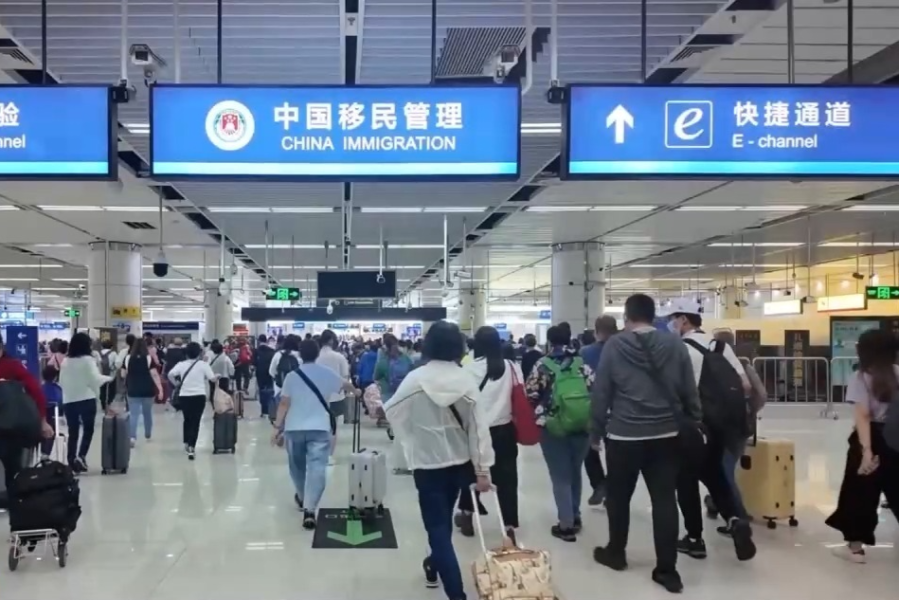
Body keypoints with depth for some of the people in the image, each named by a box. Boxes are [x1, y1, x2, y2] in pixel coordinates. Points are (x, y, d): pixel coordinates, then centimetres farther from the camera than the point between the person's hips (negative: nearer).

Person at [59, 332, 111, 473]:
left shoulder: (65, 361, 6)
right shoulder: (88, 359, -9)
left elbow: (61, 382, 11)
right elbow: (95, 379, -11)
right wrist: (108, 378, 6)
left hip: (68, 400, 4)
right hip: (87, 399, -4)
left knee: (73, 432, 10)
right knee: (88, 429, 6)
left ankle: (72, 462, 10)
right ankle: (81, 456, -12)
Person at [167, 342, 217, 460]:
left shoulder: (181, 364, 1)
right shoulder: (203, 364, -4)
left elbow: (170, 374, -12)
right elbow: (212, 378, -8)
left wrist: (176, 383, 6)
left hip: (184, 396, 3)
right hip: (199, 396, -3)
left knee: (187, 420, 23)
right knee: (195, 421, 0)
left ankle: (186, 444, 30)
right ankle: (192, 447, -9)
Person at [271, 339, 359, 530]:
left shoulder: (292, 376, 1)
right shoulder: (327, 373, 5)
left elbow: (284, 403, -4)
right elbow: (345, 385, 24)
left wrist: (277, 426, 1)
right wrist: (356, 391, 45)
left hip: (294, 428, 1)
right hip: (319, 428, -1)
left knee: (298, 466, 22)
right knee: (316, 468, -8)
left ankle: (302, 498, 42)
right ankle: (309, 510, -19)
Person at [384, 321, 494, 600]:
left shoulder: (416, 379, -13)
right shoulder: (467, 379, -8)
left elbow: (391, 411, 0)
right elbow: (478, 426, -8)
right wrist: (482, 469, -1)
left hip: (428, 463, -4)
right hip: (460, 461, 4)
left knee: (437, 526, 0)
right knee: (444, 518, 25)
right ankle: (434, 565, 47)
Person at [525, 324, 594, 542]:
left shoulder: (543, 366, -3)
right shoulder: (582, 364, 4)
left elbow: (531, 396, -6)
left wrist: (541, 417, 7)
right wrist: (591, 421, 10)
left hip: (553, 429, -3)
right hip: (581, 428, 3)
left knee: (560, 477, 5)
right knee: (575, 473, 20)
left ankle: (566, 524, 5)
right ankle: (575, 517, 31)